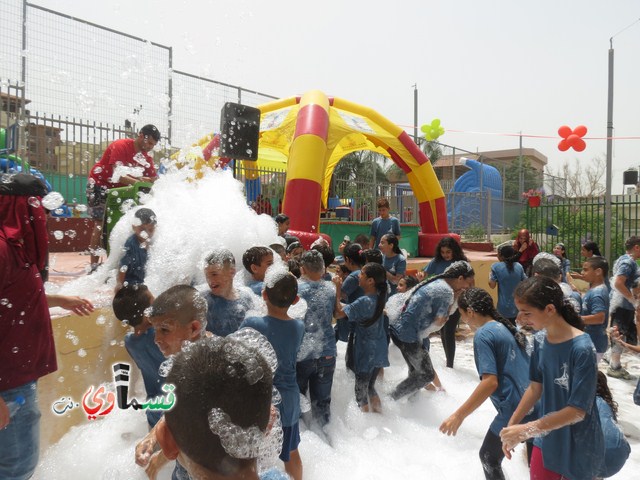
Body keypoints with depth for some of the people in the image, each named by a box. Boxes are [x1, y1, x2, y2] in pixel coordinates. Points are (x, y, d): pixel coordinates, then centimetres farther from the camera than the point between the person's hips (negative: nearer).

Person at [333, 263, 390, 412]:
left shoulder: (363, 301, -26)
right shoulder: (380, 296, -4)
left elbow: (338, 313, -24)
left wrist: (337, 289, -18)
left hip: (366, 353, -8)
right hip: (379, 351, 8)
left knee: (361, 392, 10)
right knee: (370, 387, 25)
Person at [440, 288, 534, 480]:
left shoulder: (482, 335, -15)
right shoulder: (506, 327, 10)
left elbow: (490, 382, -24)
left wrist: (459, 415, -21)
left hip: (514, 409, -8)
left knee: (489, 457, 14)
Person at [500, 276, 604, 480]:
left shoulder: (581, 349, -27)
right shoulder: (541, 343, -8)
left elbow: (577, 411, -25)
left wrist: (526, 430, -25)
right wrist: (511, 426, 2)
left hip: (578, 447, -5)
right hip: (547, 438, 5)